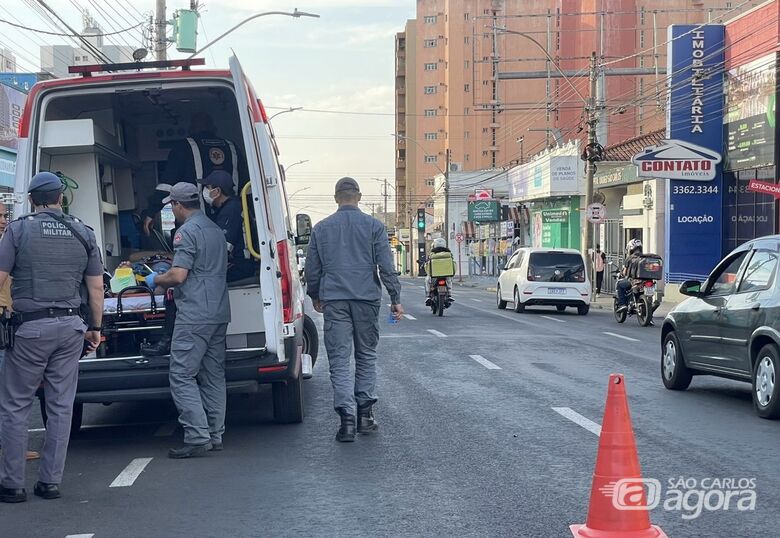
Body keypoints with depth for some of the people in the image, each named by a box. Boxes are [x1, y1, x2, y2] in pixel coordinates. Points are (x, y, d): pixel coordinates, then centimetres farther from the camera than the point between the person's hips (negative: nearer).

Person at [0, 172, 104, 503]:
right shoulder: (83, 234, 7)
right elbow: (96, 288, 9)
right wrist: (96, 328, 18)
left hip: (31, 327, -4)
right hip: (71, 326, 4)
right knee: (61, 406, 9)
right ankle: (50, 481, 12)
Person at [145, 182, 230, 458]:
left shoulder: (187, 232, -12)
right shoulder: (215, 229, 17)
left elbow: (178, 275, -19)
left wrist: (155, 280, 1)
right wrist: (167, 276, 32)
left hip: (195, 316, -9)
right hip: (219, 314, 9)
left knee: (182, 376, -5)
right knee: (213, 376, 11)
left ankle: (197, 437, -10)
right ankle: (215, 436, 13)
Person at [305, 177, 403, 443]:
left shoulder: (321, 228, 7)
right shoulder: (374, 226, 1)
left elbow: (312, 268, 12)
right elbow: (386, 267, -3)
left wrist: (315, 296, 27)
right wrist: (395, 298, 3)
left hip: (334, 301, 0)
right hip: (367, 299, 0)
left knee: (339, 360, -1)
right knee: (366, 356, 13)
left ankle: (347, 417, -11)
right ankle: (365, 414, 12)